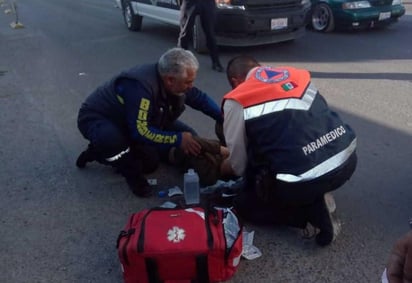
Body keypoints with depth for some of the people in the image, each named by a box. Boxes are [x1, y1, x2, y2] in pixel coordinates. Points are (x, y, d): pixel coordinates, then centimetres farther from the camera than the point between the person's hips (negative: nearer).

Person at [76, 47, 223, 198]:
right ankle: (132, 174, -12)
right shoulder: (140, 86, -38)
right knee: (111, 138, -41)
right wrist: (178, 139, -31)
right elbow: (141, 131, -37)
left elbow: (201, 98, 2)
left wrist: (223, 118, -9)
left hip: (132, 122, 8)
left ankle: (99, 152, 16)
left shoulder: (175, 82, -13)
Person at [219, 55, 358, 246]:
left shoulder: (237, 101, 0)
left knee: (245, 203, 21)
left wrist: (220, 168, 32)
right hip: (347, 159, 7)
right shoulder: (298, 74, 16)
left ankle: (312, 211, 1)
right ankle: (315, 203, 13)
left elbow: (238, 166, 8)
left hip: (303, 180, -6)